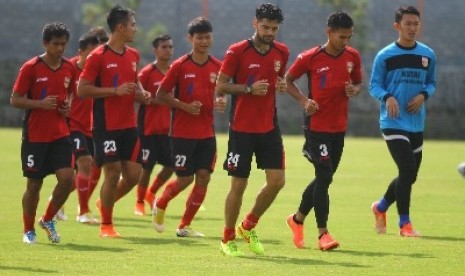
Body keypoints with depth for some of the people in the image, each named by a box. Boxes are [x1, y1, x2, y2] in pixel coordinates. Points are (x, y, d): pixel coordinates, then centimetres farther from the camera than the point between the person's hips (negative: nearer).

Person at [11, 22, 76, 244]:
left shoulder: (69, 68, 5)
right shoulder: (31, 68, -9)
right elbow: (15, 100, -8)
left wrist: (68, 106, 0)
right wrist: (40, 104, -22)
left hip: (60, 134, 4)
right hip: (35, 135, -4)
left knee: (67, 178, -10)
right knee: (34, 184, 3)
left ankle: (48, 220, 13)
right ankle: (29, 231, 20)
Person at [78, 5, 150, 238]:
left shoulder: (133, 55, 11)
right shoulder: (98, 57, -10)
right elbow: (82, 89, -12)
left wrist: (141, 92, 4)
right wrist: (115, 90, -19)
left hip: (129, 125, 7)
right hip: (106, 126, -6)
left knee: (133, 174, 2)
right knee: (113, 173, -6)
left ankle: (106, 203, 29)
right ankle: (106, 225, 8)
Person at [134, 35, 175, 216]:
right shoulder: (147, 72, -9)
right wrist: (155, 100, -20)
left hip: (166, 128, 6)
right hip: (148, 128, -6)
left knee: (170, 165, 2)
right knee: (147, 167, -1)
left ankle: (151, 193, 26)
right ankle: (140, 203, 15)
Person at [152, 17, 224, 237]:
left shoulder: (217, 67, 4)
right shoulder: (180, 66, -8)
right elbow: (161, 95, -4)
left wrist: (219, 103, -6)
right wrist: (185, 106, -16)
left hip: (207, 134, 4)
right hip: (183, 133, -4)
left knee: (203, 178, -2)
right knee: (185, 179, -2)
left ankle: (185, 226, 10)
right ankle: (160, 205, 28)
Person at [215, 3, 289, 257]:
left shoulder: (281, 52, 5)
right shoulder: (237, 52, -10)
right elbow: (220, 88, -7)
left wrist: (281, 84, -2)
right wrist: (249, 88, -20)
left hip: (269, 128, 5)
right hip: (242, 128, -5)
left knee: (277, 181, -3)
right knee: (238, 185, -2)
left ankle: (248, 226, 19)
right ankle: (227, 239, 15)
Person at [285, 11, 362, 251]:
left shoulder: (352, 56, 3)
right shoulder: (310, 58, -10)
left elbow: (358, 83, 17)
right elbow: (288, 80, 2)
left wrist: (354, 91, -7)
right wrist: (304, 100, -13)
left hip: (339, 127, 6)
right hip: (316, 125, -6)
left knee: (324, 177, 14)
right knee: (324, 176, -14)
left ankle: (297, 219, 35)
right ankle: (323, 233, -10)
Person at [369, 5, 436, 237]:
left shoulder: (428, 55, 6)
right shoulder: (385, 56, -5)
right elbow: (374, 86, -1)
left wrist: (423, 95, -6)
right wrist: (387, 97, -21)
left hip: (416, 124, 5)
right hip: (393, 122, -5)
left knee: (410, 175, 12)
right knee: (407, 169, -17)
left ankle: (380, 207, 38)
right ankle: (404, 223, -6)